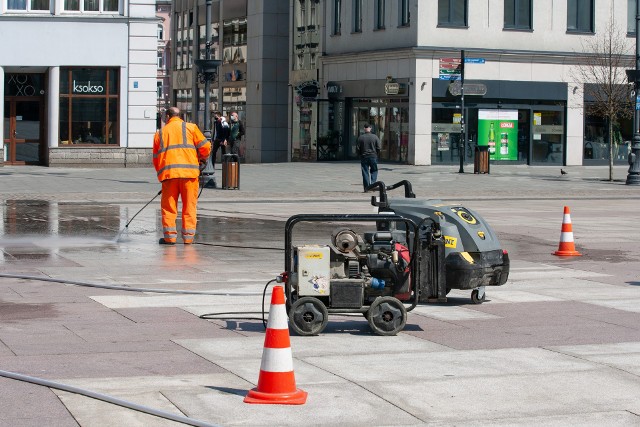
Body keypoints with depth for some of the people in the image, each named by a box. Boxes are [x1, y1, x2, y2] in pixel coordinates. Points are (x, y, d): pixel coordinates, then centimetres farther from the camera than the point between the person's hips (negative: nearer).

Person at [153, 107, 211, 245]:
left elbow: (155, 159, 19)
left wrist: (161, 173, 29)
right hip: (189, 171, -1)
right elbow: (205, 146, 3)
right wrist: (203, 159, 21)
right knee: (189, 205, 6)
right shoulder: (190, 127, 9)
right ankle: (188, 236, 5)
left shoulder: (160, 133, 18)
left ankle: (170, 235, 5)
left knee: (168, 205, 8)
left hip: (168, 173, 1)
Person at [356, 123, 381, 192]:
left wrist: (360, 155, 12)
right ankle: (372, 184, -2)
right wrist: (377, 154, 11)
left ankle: (366, 187, 4)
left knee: (365, 172, 5)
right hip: (373, 156, 0)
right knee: (374, 171, 13)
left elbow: (357, 148, -2)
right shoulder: (375, 137, -4)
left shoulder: (361, 137, -4)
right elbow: (379, 147, -4)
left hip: (364, 157, 0)